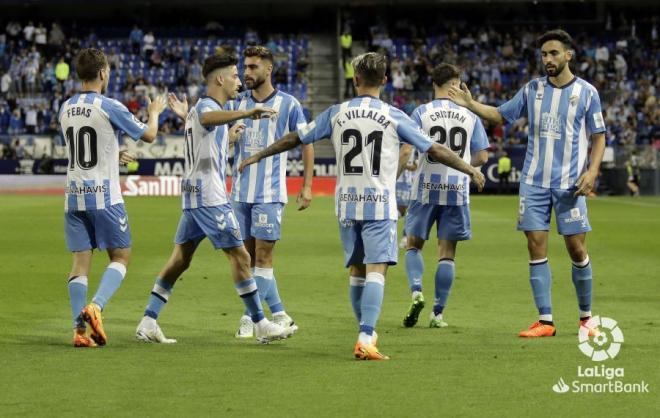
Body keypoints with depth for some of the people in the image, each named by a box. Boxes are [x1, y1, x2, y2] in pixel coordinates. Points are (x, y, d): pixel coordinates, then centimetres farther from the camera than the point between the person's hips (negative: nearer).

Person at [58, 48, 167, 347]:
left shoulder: (65, 109, 9)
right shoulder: (110, 107, -10)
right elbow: (148, 135, 0)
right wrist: (154, 113, 21)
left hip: (74, 196, 5)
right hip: (104, 196, -5)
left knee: (80, 262, 4)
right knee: (121, 256, 5)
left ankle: (79, 328, -4)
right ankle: (95, 306, -16)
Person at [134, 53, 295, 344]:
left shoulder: (202, 108, 19)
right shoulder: (205, 106, -12)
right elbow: (209, 118, -40)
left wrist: (229, 138, 33)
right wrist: (247, 112, -53)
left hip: (193, 196, 10)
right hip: (210, 197, -10)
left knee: (180, 259, 9)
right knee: (239, 256, -6)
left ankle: (148, 323, 7)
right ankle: (261, 326, -3)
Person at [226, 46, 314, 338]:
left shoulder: (288, 104, -2)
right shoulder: (238, 102, 9)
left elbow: (306, 144, 3)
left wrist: (307, 186, -1)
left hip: (270, 193, -5)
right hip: (241, 191, 5)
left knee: (263, 255, -7)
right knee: (250, 256, 6)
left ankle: (249, 318, -2)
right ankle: (279, 316, 15)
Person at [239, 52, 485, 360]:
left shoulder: (336, 114, 4)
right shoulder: (393, 116, -2)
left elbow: (295, 139, 12)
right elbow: (434, 150, 1)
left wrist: (257, 156, 26)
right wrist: (471, 171, 12)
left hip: (347, 204, 3)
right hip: (380, 205, -3)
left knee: (357, 271, 15)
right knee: (376, 271, -8)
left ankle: (366, 333, 25)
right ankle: (365, 339, -22)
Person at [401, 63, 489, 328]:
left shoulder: (421, 113, -3)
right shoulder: (470, 116, 3)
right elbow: (481, 157, 5)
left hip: (426, 188, -1)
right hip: (457, 189, 1)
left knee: (414, 244, 13)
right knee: (447, 251, 7)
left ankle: (416, 292, -10)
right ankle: (438, 313, 5)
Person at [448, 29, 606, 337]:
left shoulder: (586, 92, -1)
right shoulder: (532, 89, 7)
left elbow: (598, 137, 3)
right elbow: (501, 115, 15)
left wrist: (592, 171, -10)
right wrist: (471, 105, 1)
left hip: (569, 184, -3)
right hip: (534, 182, 3)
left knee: (577, 248, -2)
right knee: (536, 247, -2)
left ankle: (586, 318, 15)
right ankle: (545, 321, 1)